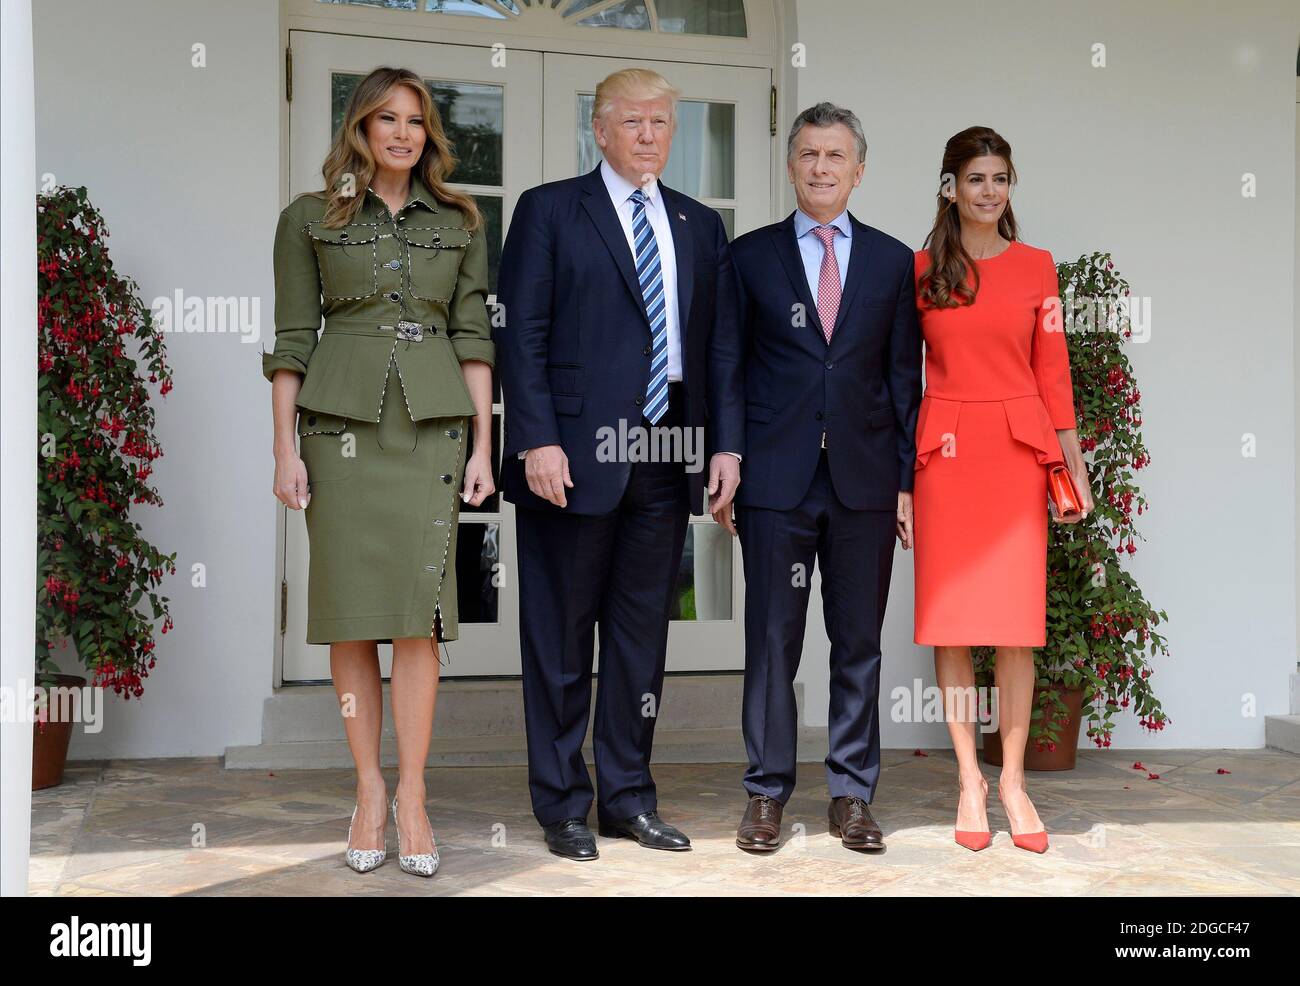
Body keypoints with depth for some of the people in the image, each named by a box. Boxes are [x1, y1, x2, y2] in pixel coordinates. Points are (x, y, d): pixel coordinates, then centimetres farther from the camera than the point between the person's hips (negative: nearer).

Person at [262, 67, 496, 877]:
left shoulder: (460, 223, 11)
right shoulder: (309, 219, 7)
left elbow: (474, 335, 8)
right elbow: (293, 339, 4)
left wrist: (483, 444, 1)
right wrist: (286, 448, -3)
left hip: (433, 422, 1)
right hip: (342, 420, 0)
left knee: (418, 608, -4)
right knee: (351, 608, 1)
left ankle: (413, 796, 4)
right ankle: (369, 789, 12)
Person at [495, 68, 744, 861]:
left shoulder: (702, 226, 16)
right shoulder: (549, 211, 3)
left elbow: (723, 344, 13)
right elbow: (520, 335, -4)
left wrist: (727, 443, 3)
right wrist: (536, 441, -14)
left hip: (668, 458, 4)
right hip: (575, 456, -4)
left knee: (643, 633, 10)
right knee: (561, 638, 3)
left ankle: (628, 797, 21)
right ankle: (563, 804, 15)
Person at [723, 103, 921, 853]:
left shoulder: (893, 261, 9)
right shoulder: (750, 256, 7)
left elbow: (905, 377, 8)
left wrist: (907, 480, 2)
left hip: (865, 481, 1)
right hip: (776, 480, -1)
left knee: (860, 644, 7)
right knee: (771, 642, 4)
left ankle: (853, 795, 18)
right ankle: (768, 792, 16)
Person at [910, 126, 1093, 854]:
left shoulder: (1036, 266, 7)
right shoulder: (920, 269, 6)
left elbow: (1053, 370, 7)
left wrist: (1075, 466, 3)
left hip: (1019, 450, 0)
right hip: (944, 452, 0)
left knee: (1018, 620, 0)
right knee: (951, 619, 2)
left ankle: (1013, 779, 11)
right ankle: (969, 777, 14)